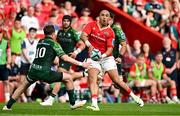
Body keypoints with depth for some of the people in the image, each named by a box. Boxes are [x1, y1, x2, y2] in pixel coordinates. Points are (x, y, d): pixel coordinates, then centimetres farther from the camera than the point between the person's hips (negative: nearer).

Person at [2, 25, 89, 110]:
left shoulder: (40, 42, 19)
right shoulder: (53, 43, 2)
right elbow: (65, 57, -3)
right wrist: (80, 64, 0)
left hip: (33, 70, 6)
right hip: (45, 71, -6)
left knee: (23, 86, 29)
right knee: (68, 78, 8)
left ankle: (8, 106, 27)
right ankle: (72, 103, 11)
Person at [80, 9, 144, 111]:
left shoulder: (110, 32, -3)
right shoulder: (92, 25, 0)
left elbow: (110, 49, -8)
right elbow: (83, 36, -13)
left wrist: (103, 55, -28)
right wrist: (89, 45, -32)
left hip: (106, 57, 0)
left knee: (116, 80, -4)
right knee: (92, 78, -21)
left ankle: (134, 97, 13)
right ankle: (94, 104, -31)